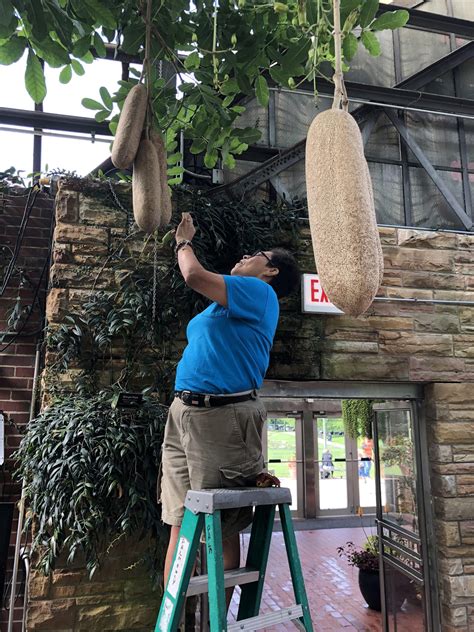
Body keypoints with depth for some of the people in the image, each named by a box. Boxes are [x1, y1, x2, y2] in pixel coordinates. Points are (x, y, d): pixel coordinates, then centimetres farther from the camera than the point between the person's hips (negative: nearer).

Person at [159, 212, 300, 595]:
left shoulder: (260, 292, -5)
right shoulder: (229, 305, 22)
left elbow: (195, 276, -10)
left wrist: (184, 242, 4)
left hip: (222, 417, -9)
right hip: (184, 414, 9)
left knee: (222, 526, 2)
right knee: (180, 522, 10)